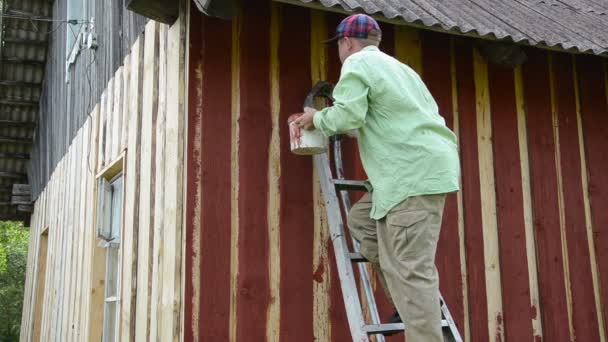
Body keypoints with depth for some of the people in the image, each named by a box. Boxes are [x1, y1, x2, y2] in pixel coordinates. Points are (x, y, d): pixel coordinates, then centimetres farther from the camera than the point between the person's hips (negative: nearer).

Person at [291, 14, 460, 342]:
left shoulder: (358, 63, 0)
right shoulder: (396, 66, 29)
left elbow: (348, 116, -14)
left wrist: (317, 118, 6)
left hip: (416, 171, -10)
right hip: (423, 166, 10)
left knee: (410, 270, -11)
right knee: (362, 218, 18)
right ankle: (407, 303, 14)